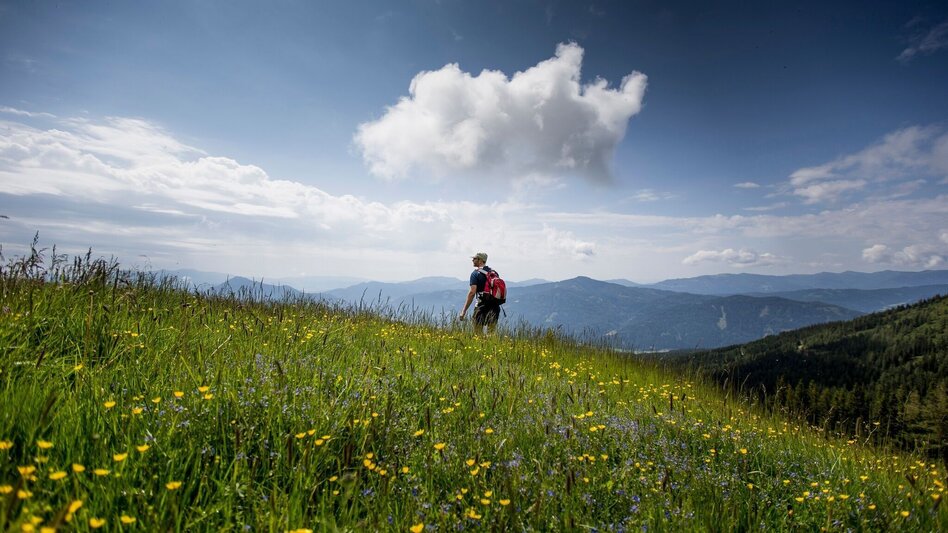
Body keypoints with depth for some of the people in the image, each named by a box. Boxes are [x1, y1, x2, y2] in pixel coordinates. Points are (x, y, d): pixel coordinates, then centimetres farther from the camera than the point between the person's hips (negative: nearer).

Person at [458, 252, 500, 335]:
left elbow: (472, 292, -15)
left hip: (482, 306, -6)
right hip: (495, 307, 6)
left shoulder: (475, 273, -5)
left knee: (478, 334, 2)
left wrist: (464, 311, -15)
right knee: (491, 334, 9)